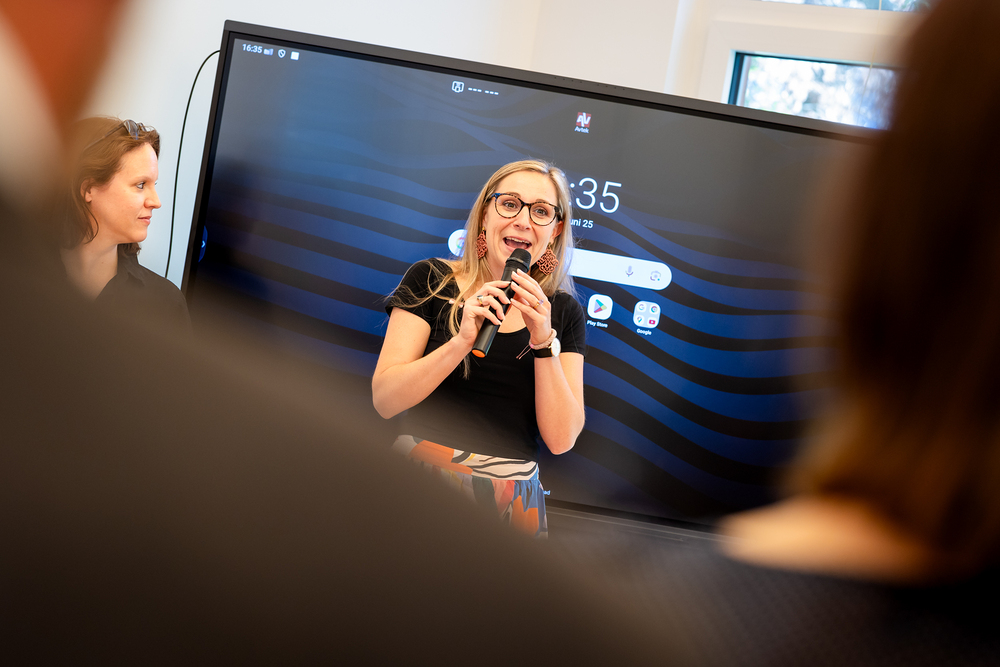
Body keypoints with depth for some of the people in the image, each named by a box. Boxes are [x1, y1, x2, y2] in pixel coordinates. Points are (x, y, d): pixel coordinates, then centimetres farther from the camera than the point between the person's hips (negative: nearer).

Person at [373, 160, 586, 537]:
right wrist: (463, 341, -22)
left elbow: (560, 439, -5)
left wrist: (544, 341, -15)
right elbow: (384, 400, -10)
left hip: (510, 501, 2)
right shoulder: (430, 280, -2)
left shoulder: (563, 312, 4)